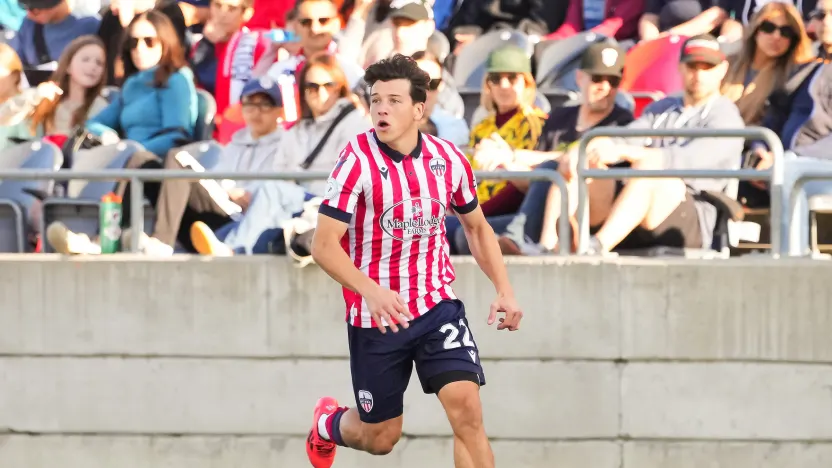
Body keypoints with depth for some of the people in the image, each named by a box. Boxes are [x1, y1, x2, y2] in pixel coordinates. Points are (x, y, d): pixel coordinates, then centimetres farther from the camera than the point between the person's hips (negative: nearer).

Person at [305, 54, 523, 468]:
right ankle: (328, 422, 47)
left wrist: (504, 289, 3)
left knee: (466, 407, -18)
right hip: (376, 317, -2)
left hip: (438, 306, 3)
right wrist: (371, 291, -35)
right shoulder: (357, 161, -16)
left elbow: (476, 226, 15)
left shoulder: (448, 160, -3)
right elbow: (324, 245, -19)